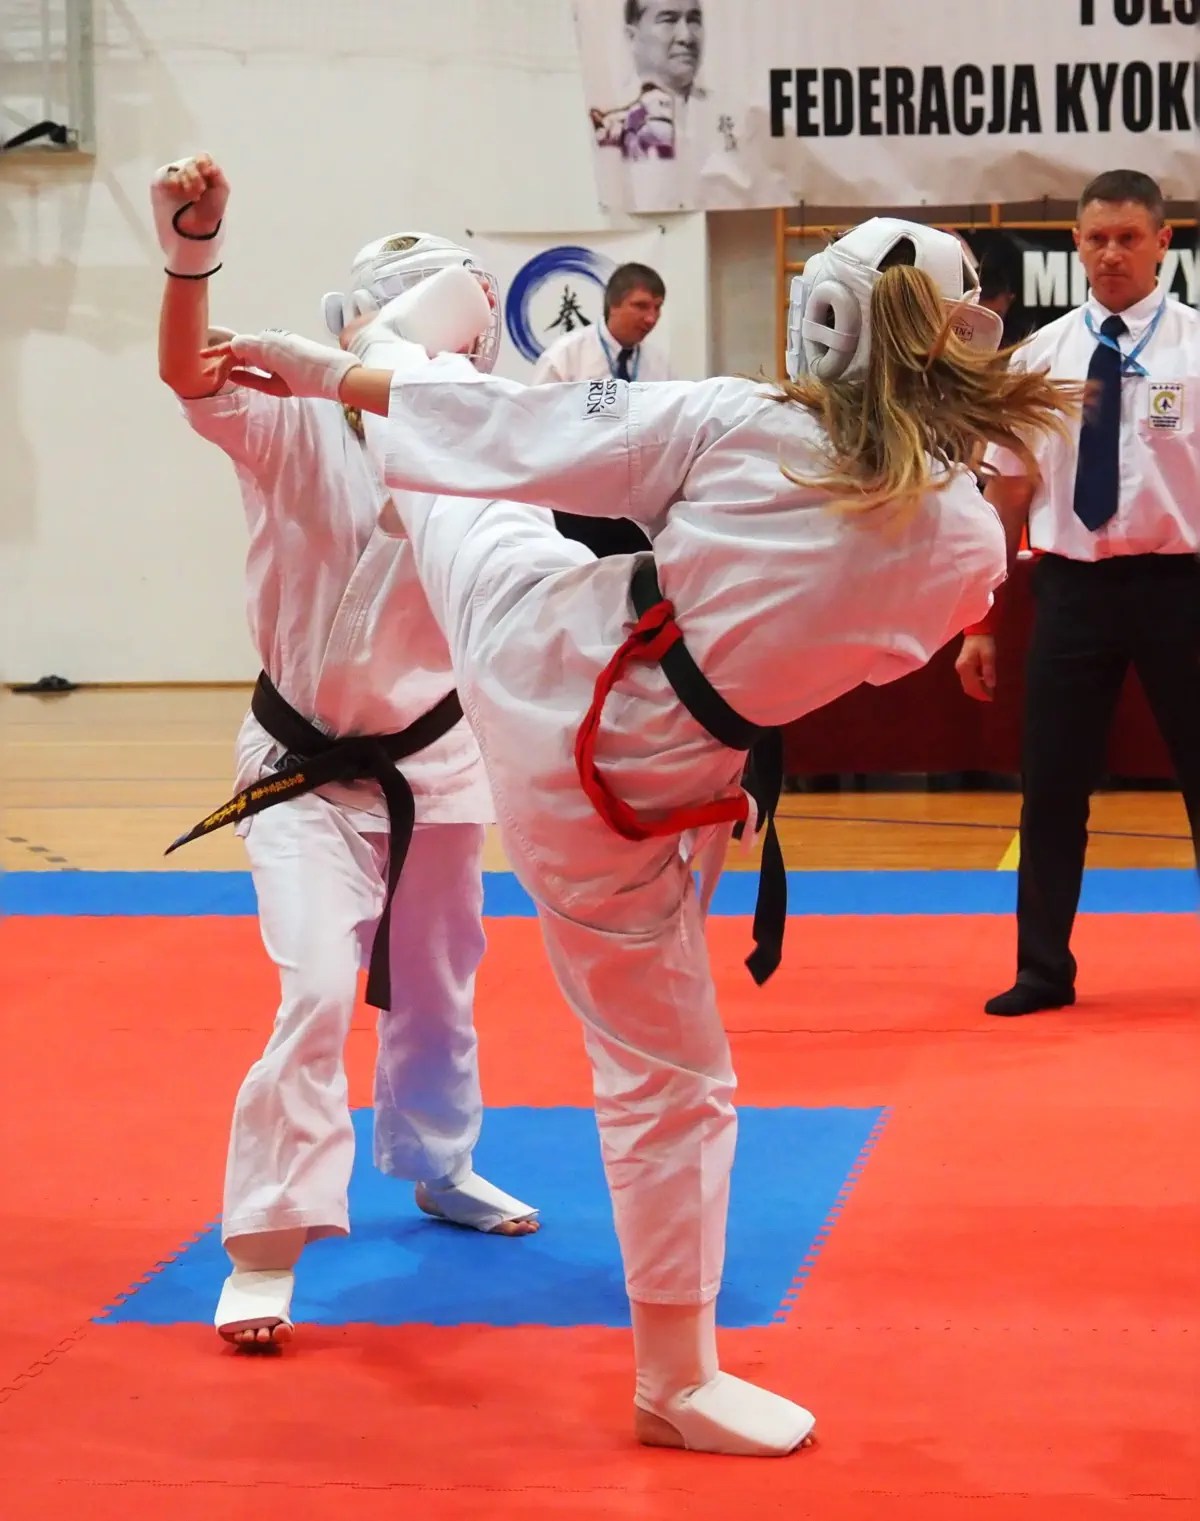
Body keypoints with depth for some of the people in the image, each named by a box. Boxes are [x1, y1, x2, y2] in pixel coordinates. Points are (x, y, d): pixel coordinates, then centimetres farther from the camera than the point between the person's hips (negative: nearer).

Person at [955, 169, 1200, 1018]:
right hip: (1072, 587, 2)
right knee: (1053, 788, 8)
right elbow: (1009, 497, 8)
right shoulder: (1042, 356, 5)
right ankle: (1045, 970, 22)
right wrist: (976, 622, 8)